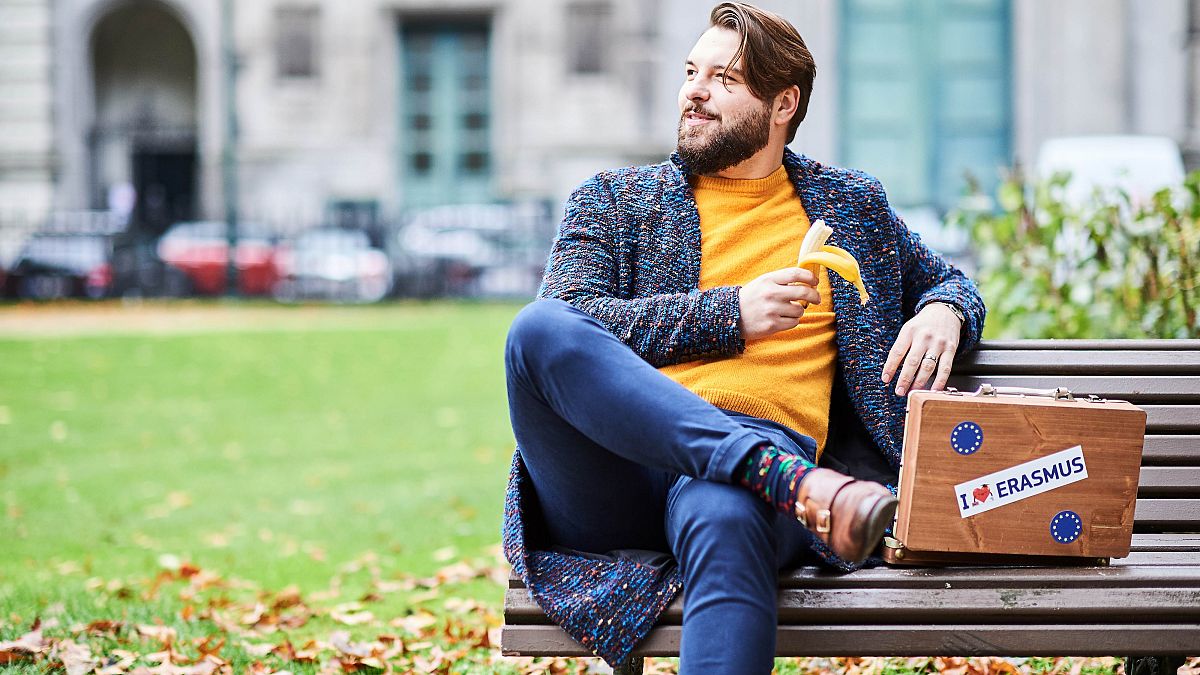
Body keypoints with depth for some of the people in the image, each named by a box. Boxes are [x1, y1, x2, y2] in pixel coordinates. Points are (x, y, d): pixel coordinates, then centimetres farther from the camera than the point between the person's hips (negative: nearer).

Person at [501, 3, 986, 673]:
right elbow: (567, 324, 6)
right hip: (624, 467, 1)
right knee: (538, 329, -33)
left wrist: (944, 314, 12)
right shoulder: (615, 199, 22)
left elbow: (947, 281, 39)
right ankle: (791, 480, -41)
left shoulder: (853, 204, 26)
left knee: (725, 518, -41)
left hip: (765, 451, -1)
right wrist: (729, 313, -3)